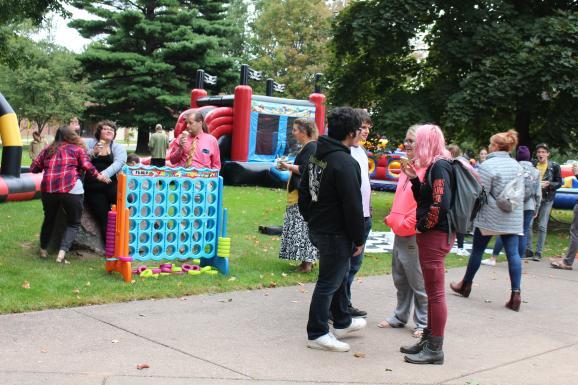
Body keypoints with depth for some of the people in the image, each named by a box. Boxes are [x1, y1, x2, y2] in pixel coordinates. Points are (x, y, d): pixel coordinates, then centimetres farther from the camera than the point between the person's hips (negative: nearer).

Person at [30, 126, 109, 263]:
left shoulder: (48, 150, 21)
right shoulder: (78, 149, 12)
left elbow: (34, 168, 20)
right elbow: (86, 165, -3)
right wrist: (98, 176, 9)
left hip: (48, 188, 4)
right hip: (71, 188, -4)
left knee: (49, 219, 25)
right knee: (74, 223, 7)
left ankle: (43, 250, 34)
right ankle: (61, 254, -7)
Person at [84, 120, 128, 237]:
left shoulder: (119, 147, 14)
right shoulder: (89, 143, 16)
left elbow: (119, 163, -7)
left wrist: (105, 174, -25)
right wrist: (93, 152, -15)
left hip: (111, 185, 0)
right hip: (93, 187, 0)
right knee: (105, 219, -13)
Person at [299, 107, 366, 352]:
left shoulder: (316, 155, 6)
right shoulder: (346, 163, -22)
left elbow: (303, 192, 15)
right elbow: (353, 206, -21)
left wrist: (310, 220, 22)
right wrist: (358, 239, -12)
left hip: (317, 229, 9)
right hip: (336, 233, -9)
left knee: (339, 274, 24)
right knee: (329, 282, 2)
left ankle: (342, 322, 38)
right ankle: (317, 334, 12)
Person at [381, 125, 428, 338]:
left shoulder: (427, 170, -15)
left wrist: (406, 224, -17)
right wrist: (392, 218, 12)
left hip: (414, 235, -9)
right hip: (399, 232, 9)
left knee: (418, 282, 0)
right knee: (400, 280, 17)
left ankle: (423, 323, 11)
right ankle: (400, 317, 29)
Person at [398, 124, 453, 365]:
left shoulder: (439, 166, -15)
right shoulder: (434, 166, 14)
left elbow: (441, 203, -24)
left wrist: (424, 226, -13)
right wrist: (414, 179, 7)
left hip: (434, 235, -10)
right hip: (431, 235, 10)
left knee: (435, 293, -3)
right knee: (432, 291, 17)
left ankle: (435, 350, 4)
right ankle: (428, 341, 27)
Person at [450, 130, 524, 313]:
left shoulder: (488, 165, -13)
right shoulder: (517, 165, 9)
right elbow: (521, 191, 14)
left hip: (490, 216, -5)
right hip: (513, 218, 5)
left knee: (477, 250, 10)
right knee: (513, 253, 0)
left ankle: (466, 285, 25)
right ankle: (516, 293, -8)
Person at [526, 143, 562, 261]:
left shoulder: (554, 166, -4)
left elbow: (559, 183, 1)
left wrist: (549, 184, -16)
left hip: (547, 199, -2)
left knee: (542, 227, 0)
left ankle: (538, 253, 7)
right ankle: (528, 250, 10)